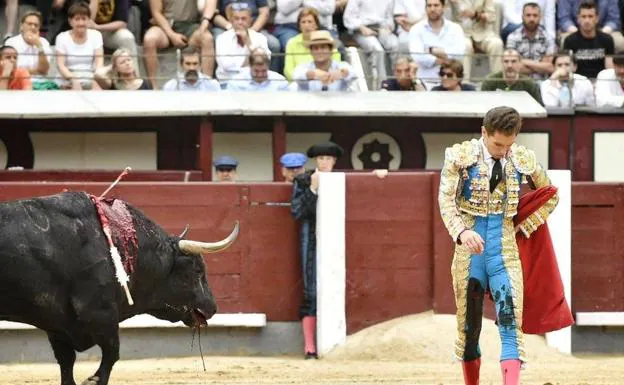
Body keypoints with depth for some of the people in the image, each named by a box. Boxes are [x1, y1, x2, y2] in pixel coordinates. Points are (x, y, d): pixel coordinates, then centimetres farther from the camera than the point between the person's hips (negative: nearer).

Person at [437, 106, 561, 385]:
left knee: (511, 326, -13)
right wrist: (462, 232, -30)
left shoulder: (524, 160, 4)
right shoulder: (460, 156, -2)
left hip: (505, 253, 1)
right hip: (469, 253, 0)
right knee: (469, 328, 8)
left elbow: (551, 196, 20)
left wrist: (526, 227, 8)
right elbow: (446, 199, -12)